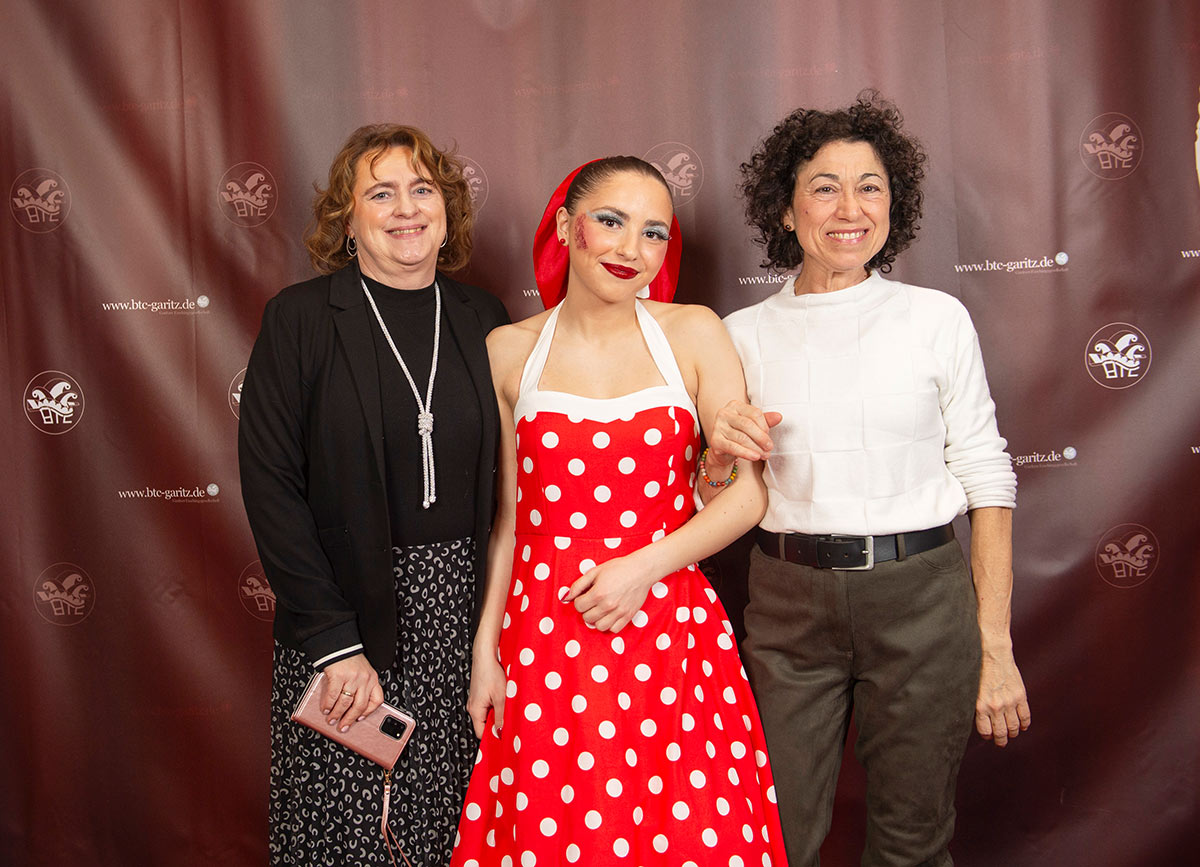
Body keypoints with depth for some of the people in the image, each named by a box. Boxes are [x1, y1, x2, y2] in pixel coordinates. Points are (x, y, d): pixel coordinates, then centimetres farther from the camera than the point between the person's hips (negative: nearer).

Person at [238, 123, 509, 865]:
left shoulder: (483, 320, 6)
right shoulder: (301, 318, -4)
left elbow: (505, 482, 9)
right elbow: (270, 484, -8)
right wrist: (334, 641, -13)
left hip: (466, 614, 3)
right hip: (346, 616, -2)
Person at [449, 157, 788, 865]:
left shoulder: (694, 334, -1)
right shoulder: (510, 352, 2)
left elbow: (748, 493, -2)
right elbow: (510, 514, 7)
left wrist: (644, 566, -13)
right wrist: (485, 646, 4)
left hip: (669, 638, 0)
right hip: (544, 641, 1)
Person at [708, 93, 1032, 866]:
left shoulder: (936, 319, -1)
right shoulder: (744, 333, 3)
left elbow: (987, 481, -1)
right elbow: (716, 498, 10)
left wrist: (996, 649, -5)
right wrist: (723, 454, -13)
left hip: (922, 598, -1)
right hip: (790, 601, 1)